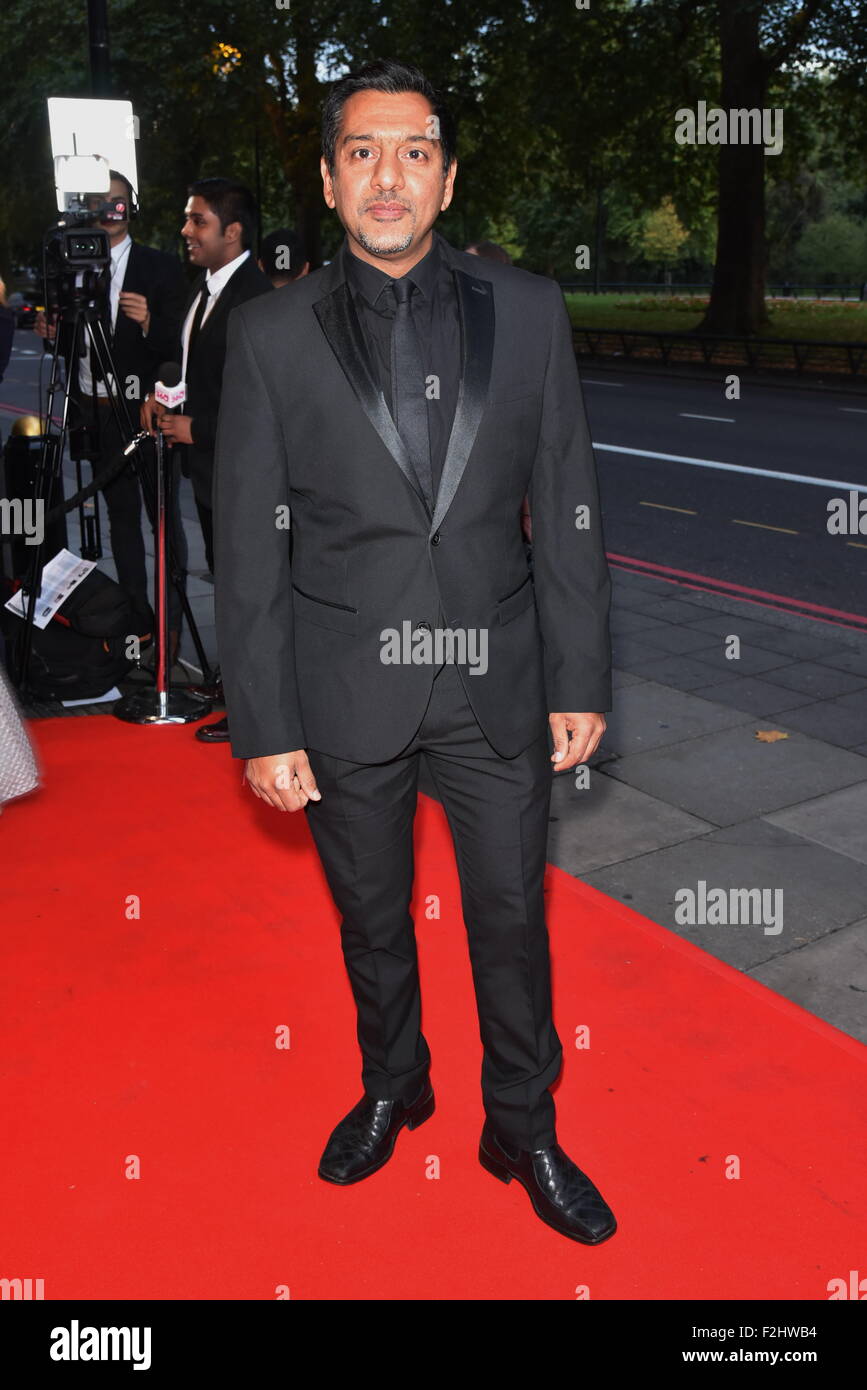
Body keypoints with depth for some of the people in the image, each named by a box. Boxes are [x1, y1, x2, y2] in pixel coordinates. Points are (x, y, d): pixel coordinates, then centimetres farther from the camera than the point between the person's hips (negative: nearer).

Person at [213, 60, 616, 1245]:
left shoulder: (528, 311, 0)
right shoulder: (273, 334, -3)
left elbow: (568, 505, 2)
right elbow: (250, 544, -3)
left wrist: (581, 679, -1)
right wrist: (263, 725, -5)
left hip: (497, 679, 1)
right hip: (346, 685, 0)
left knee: (512, 916, 12)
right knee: (371, 916, 18)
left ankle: (524, 1128, 35)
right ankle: (393, 1086, 45)